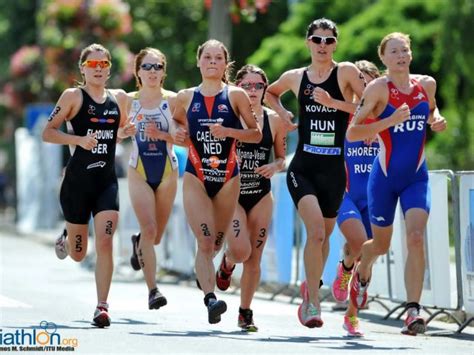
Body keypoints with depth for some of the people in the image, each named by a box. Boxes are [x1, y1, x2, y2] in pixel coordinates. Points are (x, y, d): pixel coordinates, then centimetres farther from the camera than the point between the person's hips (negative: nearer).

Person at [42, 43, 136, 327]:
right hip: (78, 179, -2)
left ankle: (102, 307, -11)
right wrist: (79, 139, -20)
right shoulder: (73, 96, -4)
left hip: (107, 181, 2)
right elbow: (48, 133, -6)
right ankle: (66, 238, 47)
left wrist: (127, 131, 2)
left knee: (105, 243, -15)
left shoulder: (120, 98, 9)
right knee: (79, 254, 10)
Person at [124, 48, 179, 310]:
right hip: (139, 172, -1)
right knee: (149, 230, -15)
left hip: (167, 172, 1)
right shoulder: (129, 101, 0)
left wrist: (162, 135, -21)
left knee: (156, 235, 10)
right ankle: (153, 290, -12)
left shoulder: (173, 100, -3)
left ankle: (139, 243, 47)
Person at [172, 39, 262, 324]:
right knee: (205, 242, -16)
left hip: (228, 178, 1)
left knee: (216, 243, 11)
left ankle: (204, 272, 43)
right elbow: (176, 125, 22)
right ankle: (211, 298, -24)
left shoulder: (236, 95, 0)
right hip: (196, 177, -1)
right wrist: (178, 136, -1)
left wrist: (228, 132, -16)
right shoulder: (186, 97, 5)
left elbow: (256, 133, 0)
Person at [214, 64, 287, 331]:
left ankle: (246, 312, 16)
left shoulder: (274, 120, 1)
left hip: (261, 196, 2)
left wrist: (274, 167, -12)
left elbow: (282, 159, 9)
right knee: (241, 251, -19)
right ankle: (227, 264, 19)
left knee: (254, 258, 3)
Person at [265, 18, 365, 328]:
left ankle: (310, 289, 39)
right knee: (316, 231, -21)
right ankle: (313, 302, -16)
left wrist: (334, 103, -18)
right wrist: (282, 113, 9)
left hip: (334, 169, 1)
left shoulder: (346, 72, -2)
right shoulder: (295, 77, 6)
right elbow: (270, 93, 27)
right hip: (303, 167, -1)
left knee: (323, 235, 14)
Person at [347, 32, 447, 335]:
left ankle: (413, 311, -19)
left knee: (416, 237, -18)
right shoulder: (379, 88, -11)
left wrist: (437, 121, 2)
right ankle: (361, 274, 49)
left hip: (417, 177, 2)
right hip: (384, 177, -2)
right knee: (381, 245, 13)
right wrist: (390, 121, -26)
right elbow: (352, 133, -16)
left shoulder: (426, 84, 2)